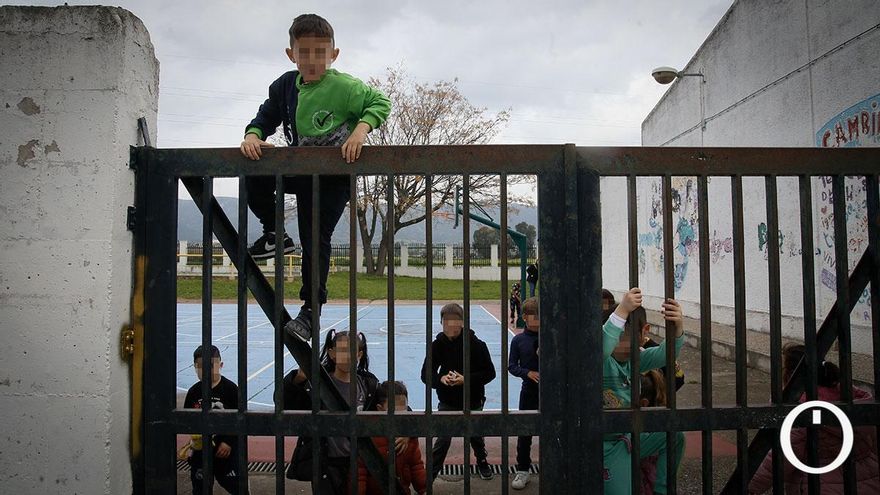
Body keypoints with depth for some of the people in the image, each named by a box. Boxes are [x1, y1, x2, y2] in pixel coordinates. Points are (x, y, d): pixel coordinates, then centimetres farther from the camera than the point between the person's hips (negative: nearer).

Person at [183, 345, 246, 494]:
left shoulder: (230, 389, -10)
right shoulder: (193, 392, 0)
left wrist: (229, 442, -13)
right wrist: (194, 437, -11)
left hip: (226, 448, -4)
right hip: (201, 448, 4)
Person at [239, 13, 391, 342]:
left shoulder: (342, 86, -18)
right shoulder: (285, 86, -1)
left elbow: (380, 103, -18)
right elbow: (266, 118, 5)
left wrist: (361, 129, -35)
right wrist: (253, 136, -16)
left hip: (333, 175, -6)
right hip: (299, 169, 6)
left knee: (316, 240, -6)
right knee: (254, 179, -11)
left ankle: (310, 309, 7)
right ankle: (274, 235, 10)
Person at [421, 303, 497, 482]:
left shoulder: (476, 344, -16)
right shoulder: (437, 345, -9)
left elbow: (489, 372, -12)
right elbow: (426, 374, -7)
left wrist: (466, 379, -26)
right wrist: (441, 379, -28)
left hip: (473, 401, 0)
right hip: (447, 402, 0)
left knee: (476, 436, 20)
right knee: (443, 439, -4)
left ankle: (482, 462, 47)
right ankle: (430, 473, 8)